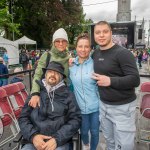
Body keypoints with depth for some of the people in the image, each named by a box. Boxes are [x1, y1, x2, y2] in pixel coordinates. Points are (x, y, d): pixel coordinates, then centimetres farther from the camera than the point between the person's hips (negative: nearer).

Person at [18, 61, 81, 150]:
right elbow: (23, 117, 7)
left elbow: (76, 119, -2)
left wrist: (57, 139, -12)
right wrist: (33, 136, -9)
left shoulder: (68, 95, 2)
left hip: (60, 142, -1)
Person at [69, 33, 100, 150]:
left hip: (96, 106, -1)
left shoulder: (95, 63, -7)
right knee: (84, 131, 20)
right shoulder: (71, 65, -1)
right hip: (80, 107, 2)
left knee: (95, 132, 14)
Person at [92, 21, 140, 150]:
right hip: (103, 105, 6)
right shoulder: (95, 54, 6)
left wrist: (110, 81, -27)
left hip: (123, 107, -6)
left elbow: (135, 80, -20)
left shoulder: (122, 53, -15)